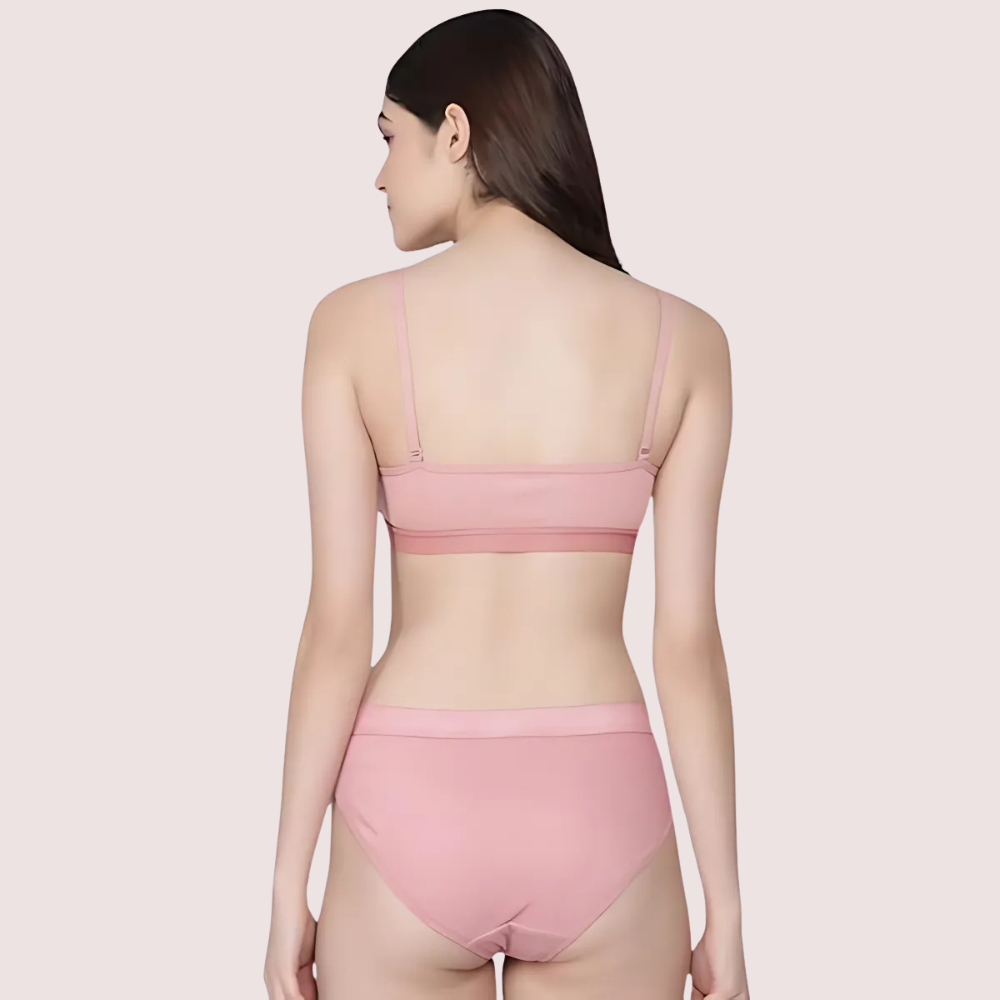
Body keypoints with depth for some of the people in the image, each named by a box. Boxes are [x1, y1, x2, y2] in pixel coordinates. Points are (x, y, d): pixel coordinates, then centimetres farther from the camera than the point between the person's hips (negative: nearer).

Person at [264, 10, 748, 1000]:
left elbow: (337, 627, -9)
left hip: (412, 816, -1)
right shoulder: (684, 339, -3)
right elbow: (689, 640, -5)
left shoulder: (355, 322, -7)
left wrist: (287, 885, 0)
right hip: (598, 821, 1)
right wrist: (726, 909, 2)